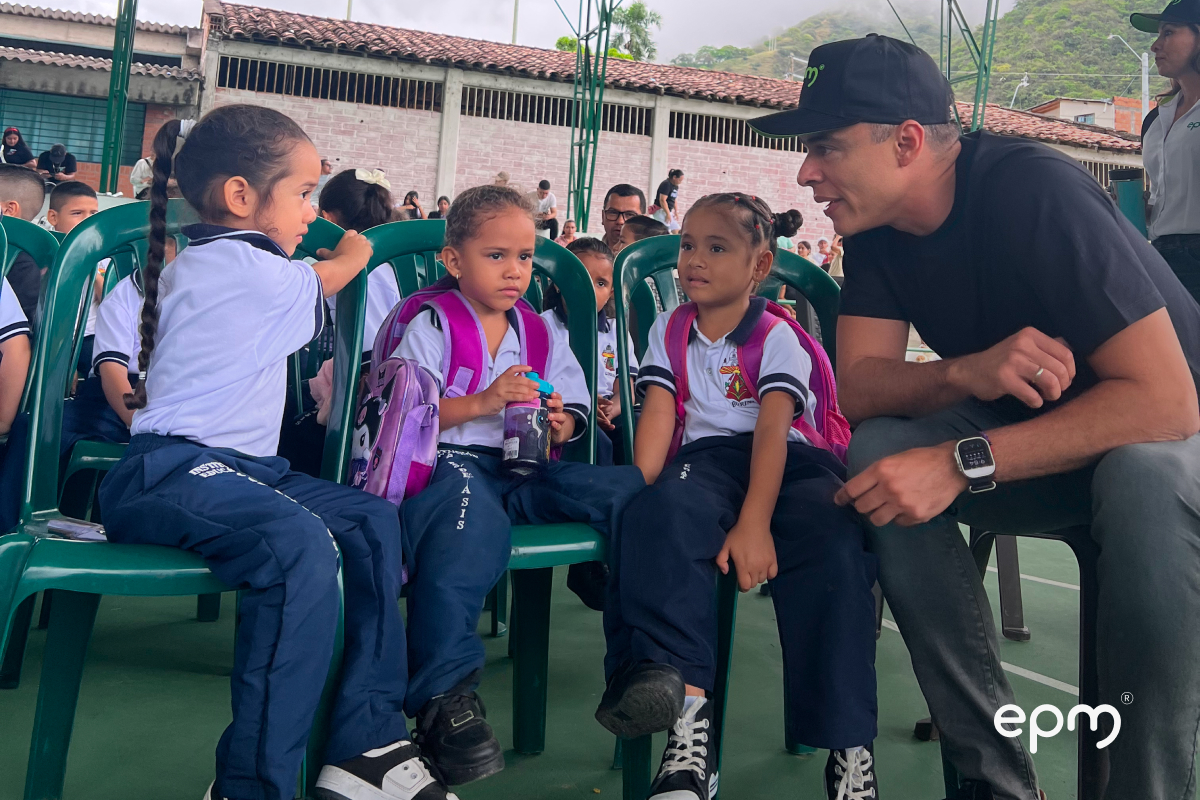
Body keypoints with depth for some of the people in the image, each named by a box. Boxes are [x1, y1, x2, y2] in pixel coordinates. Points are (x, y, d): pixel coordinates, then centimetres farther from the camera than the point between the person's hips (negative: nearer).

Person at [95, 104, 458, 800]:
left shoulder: (190, 266, 23)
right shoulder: (247, 266, -9)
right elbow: (331, 277, 10)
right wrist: (354, 251, 32)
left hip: (240, 465, 11)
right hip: (170, 473, -11)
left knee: (372, 519, 2)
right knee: (301, 547, -37)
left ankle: (367, 740, -1)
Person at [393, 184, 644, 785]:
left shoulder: (544, 337, 22)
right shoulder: (428, 327, 6)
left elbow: (572, 415, 19)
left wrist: (557, 425, -6)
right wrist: (482, 403, -17)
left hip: (526, 470, 5)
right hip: (451, 463, -5)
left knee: (631, 490, -20)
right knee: (470, 517, -42)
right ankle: (444, 696, -31)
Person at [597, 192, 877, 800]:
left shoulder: (777, 336, 5)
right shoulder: (668, 330, 18)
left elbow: (772, 430, -10)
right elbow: (657, 415, 6)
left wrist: (755, 523, -25)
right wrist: (638, 493, -12)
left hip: (784, 460, -1)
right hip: (705, 458, 2)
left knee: (831, 541, -32)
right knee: (661, 517, -33)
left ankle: (848, 746, -26)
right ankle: (687, 712, -42)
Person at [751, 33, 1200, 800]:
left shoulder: (1035, 191, -27)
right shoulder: (876, 229, -7)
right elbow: (857, 388, -14)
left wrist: (961, 463, -37)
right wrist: (967, 371, -34)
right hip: (1031, 439, 5)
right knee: (882, 453, -20)